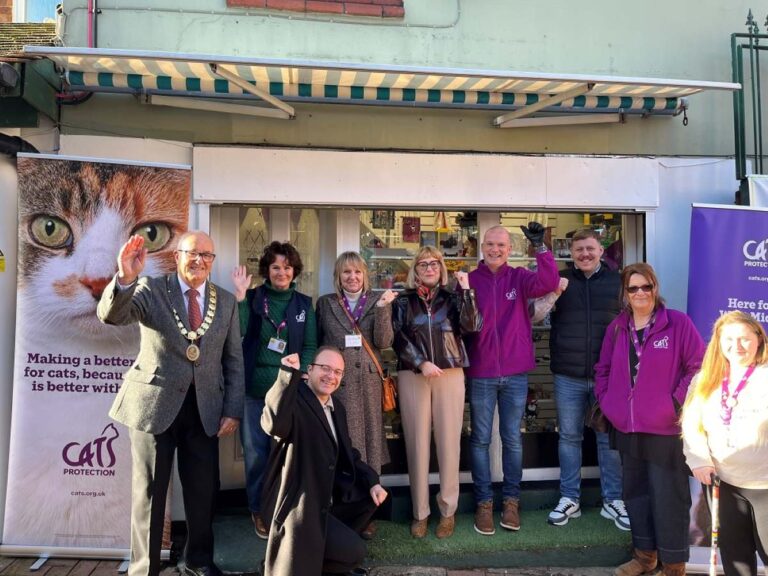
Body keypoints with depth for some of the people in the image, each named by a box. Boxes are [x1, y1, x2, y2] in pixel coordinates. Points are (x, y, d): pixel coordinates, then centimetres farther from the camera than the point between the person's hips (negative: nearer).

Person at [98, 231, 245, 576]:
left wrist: (233, 410, 2)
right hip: (155, 403, -3)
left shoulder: (226, 301, 6)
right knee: (149, 491, 9)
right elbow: (111, 315, -18)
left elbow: (233, 360, 7)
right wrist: (125, 278, -36)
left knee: (204, 490, 13)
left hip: (205, 408, 3)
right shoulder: (151, 290, -1)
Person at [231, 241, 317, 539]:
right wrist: (240, 295, -19)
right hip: (254, 389, -1)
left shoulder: (304, 303, 7)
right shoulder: (252, 297, 2)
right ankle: (259, 510, 25)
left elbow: (311, 346, 5)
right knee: (255, 452, 7)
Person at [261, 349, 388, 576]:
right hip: (300, 504, -9)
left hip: (328, 497, 9)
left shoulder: (337, 407, 9)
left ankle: (330, 543, 17)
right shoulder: (295, 400, -18)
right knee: (353, 551, -14)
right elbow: (274, 424, -41)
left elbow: (347, 455, 15)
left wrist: (372, 481, 0)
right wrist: (289, 373, -44)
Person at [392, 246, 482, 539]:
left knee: (449, 442, 2)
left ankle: (448, 510, 14)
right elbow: (400, 339, 0)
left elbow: (471, 325, -5)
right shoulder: (403, 302, 10)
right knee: (417, 443, 2)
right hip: (412, 376, 0)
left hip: (450, 374, 0)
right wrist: (421, 363, -13)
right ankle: (420, 511, 13)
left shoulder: (451, 299, 12)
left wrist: (465, 289, -8)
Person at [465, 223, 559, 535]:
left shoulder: (519, 278, 3)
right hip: (480, 374, -1)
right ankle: (484, 502, 20)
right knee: (480, 439, 8)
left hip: (515, 373, 1)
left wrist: (540, 246, -22)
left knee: (513, 439, 11)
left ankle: (511, 500, 25)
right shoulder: (469, 280, -1)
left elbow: (549, 283, -16)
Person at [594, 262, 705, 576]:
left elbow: (699, 366, -7)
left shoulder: (678, 322, -6)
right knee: (634, 491, 16)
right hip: (626, 428, 5)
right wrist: (605, 400, 6)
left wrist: (678, 402, -12)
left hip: (665, 428, -5)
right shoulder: (616, 327, 8)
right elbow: (603, 369, 17)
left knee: (667, 495, 3)